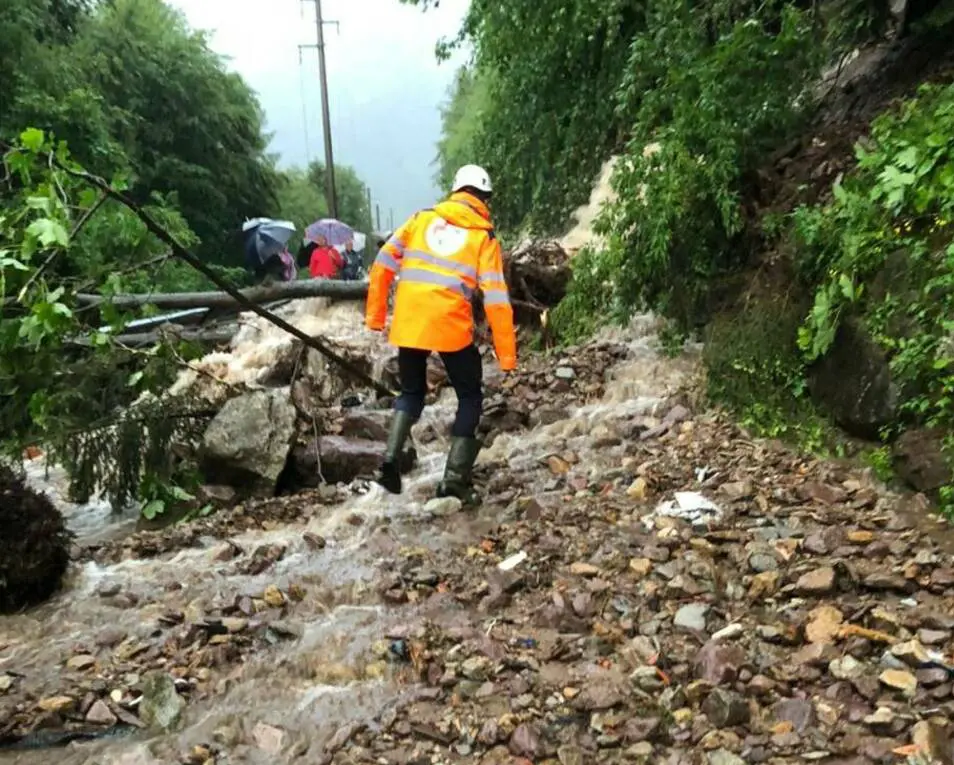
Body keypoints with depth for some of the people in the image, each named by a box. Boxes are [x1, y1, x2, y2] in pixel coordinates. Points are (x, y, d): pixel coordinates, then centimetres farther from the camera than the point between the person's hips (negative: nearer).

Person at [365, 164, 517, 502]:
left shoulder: (421, 219, 12)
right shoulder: (484, 237, 4)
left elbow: (382, 265, 7)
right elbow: (496, 300, -3)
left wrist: (375, 315, 14)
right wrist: (507, 354, 1)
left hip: (407, 324, 3)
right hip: (451, 326, -3)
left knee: (411, 392, 24)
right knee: (470, 397, 16)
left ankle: (391, 457, 3)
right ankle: (455, 477, 9)